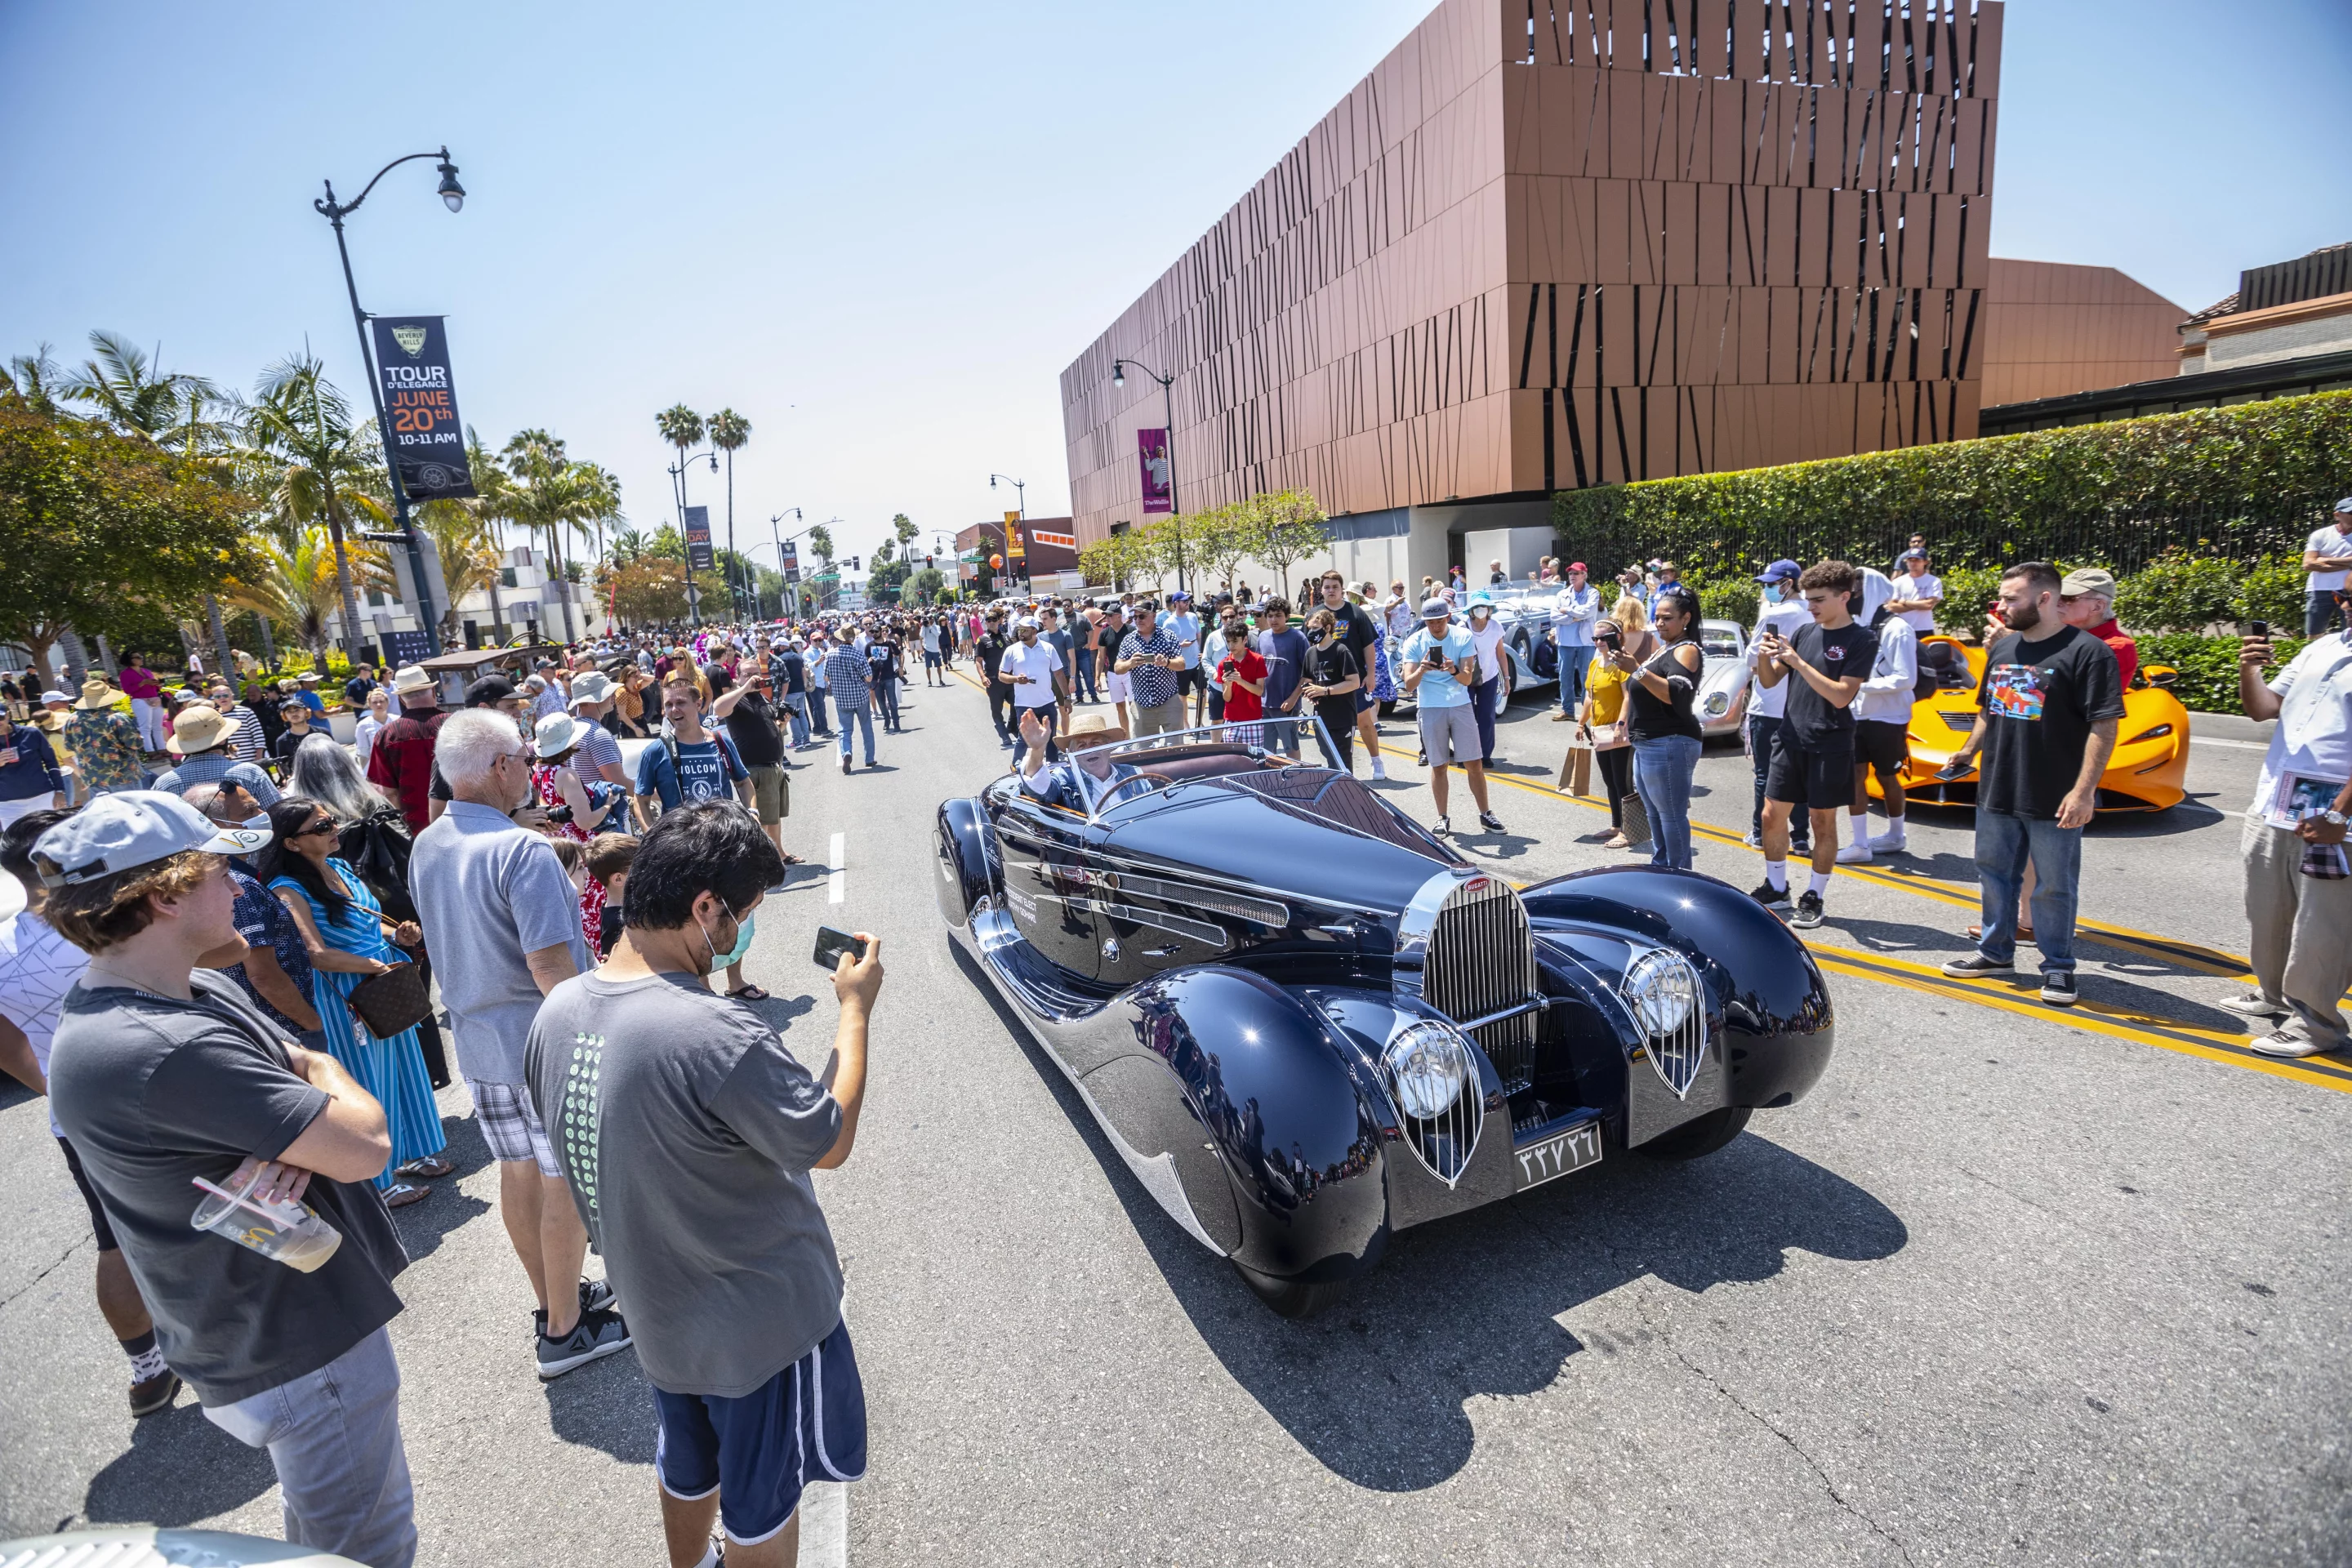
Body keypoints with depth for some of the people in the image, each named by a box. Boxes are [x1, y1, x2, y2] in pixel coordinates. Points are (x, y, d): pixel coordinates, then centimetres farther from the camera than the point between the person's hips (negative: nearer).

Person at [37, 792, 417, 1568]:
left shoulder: (200, 990, 0)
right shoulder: (162, 1048, -32)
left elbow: (305, 1071, 4)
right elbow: (366, 1145, -30)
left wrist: (293, 1149, -19)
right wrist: (324, 1071, -9)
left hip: (297, 1307, 10)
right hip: (297, 1342, -10)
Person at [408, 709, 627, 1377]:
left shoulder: (425, 849, 4)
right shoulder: (523, 850, -23)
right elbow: (550, 965, -26)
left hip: (476, 1038, 8)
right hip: (545, 1040, -8)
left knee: (518, 1172, 19)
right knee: (565, 1182, 6)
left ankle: (556, 1298, 36)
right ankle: (565, 1329, 19)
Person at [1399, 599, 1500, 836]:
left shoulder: (1463, 637, -2)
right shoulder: (1414, 643, -4)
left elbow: (1468, 679, -8)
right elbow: (1409, 685, -10)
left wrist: (1454, 671, -30)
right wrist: (1421, 670, -31)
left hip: (1460, 706, 1)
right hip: (1430, 709, -1)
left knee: (1475, 765, 2)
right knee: (1439, 767, 5)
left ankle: (1485, 815, 15)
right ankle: (1443, 819, 17)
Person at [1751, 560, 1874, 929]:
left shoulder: (1862, 640, -8)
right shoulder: (1805, 631, 7)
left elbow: (1842, 696, -17)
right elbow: (1769, 681, 10)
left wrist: (1799, 663, -22)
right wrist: (1764, 657, -11)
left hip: (1829, 746, -5)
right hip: (1790, 739, 5)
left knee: (1823, 821, 4)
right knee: (1773, 816, 7)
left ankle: (1813, 898, 15)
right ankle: (1776, 889, 22)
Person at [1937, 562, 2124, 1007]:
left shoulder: (2087, 651, -11)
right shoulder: (2003, 648, 11)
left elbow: (2104, 726, -15)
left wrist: (2084, 790, -20)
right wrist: (1968, 751, 14)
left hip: (2054, 801, -7)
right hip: (1996, 791, 7)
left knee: (2053, 887, 5)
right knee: (1994, 874, 16)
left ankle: (2058, 967, 19)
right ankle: (1996, 951, 30)